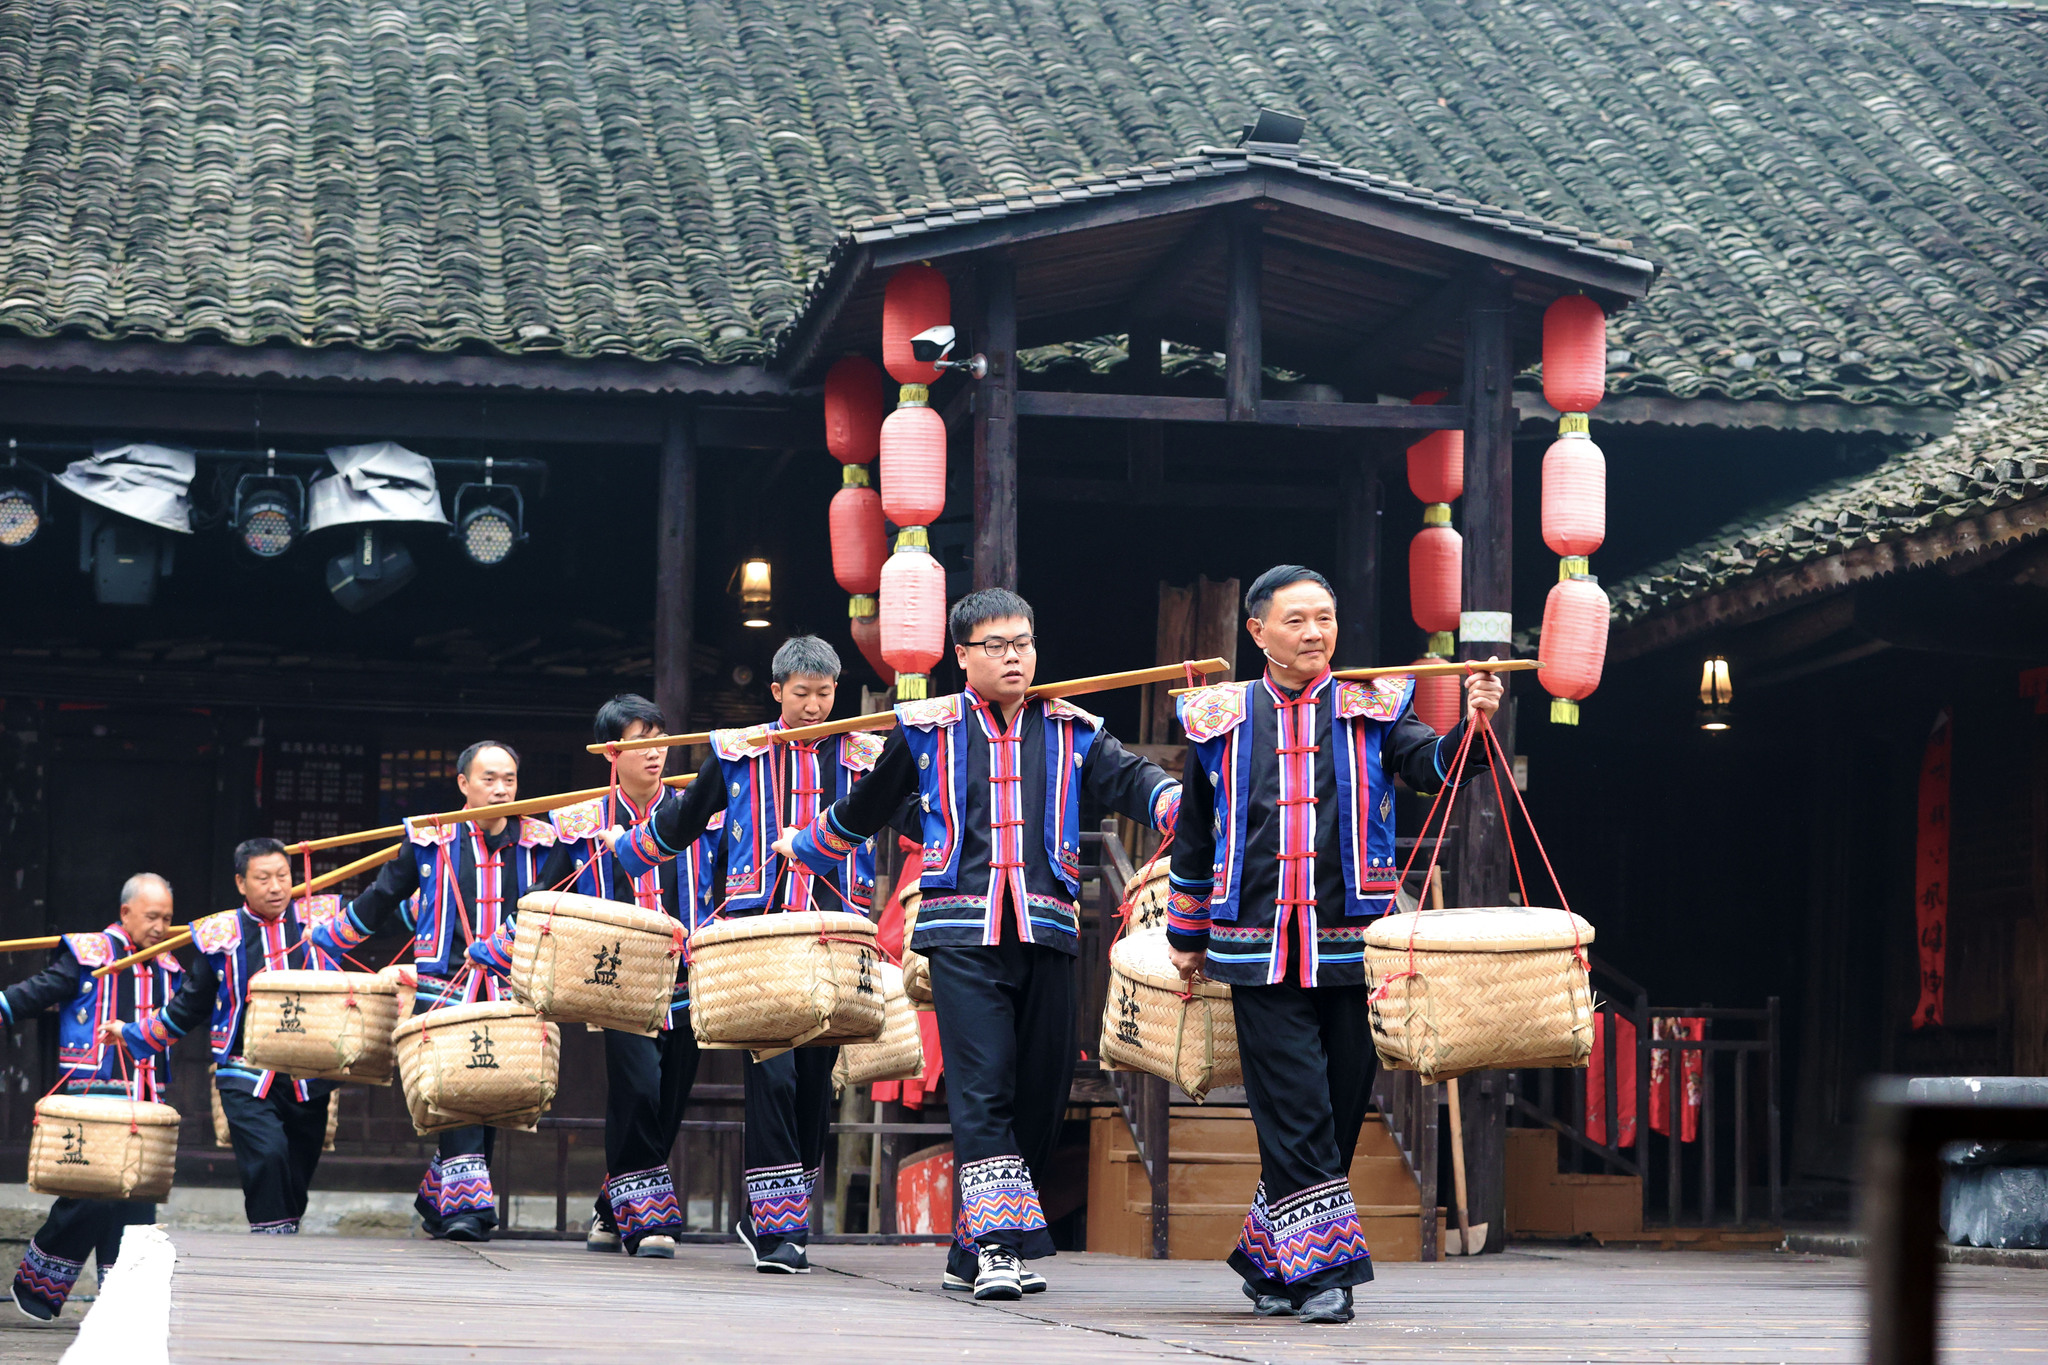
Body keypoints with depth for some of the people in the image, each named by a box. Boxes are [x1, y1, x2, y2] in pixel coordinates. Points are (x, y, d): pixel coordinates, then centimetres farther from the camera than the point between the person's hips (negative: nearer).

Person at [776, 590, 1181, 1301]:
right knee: (983, 1089, -14)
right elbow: (864, 807, 23)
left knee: (1042, 1093, 3)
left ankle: (971, 1255, 14)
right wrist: (804, 845, 31)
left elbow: (1132, 781, -2)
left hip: (1046, 929, 3)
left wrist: (1191, 810, -21)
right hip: (963, 933, -3)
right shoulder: (928, 729, 8)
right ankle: (999, 1243, -18)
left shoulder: (1070, 730, 12)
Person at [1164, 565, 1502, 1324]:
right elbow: (1194, 835, 17)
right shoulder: (1221, 721, 8)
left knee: (1340, 1110, 5)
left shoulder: (1369, 710, 7)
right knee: (1294, 1112, -8)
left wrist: (1472, 727, -32)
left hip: (1350, 944, 1)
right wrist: (1187, 938, 20)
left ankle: (1268, 1259, 20)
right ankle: (1322, 1267, -7)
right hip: (1259, 948, -1)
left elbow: (1432, 765, -11)